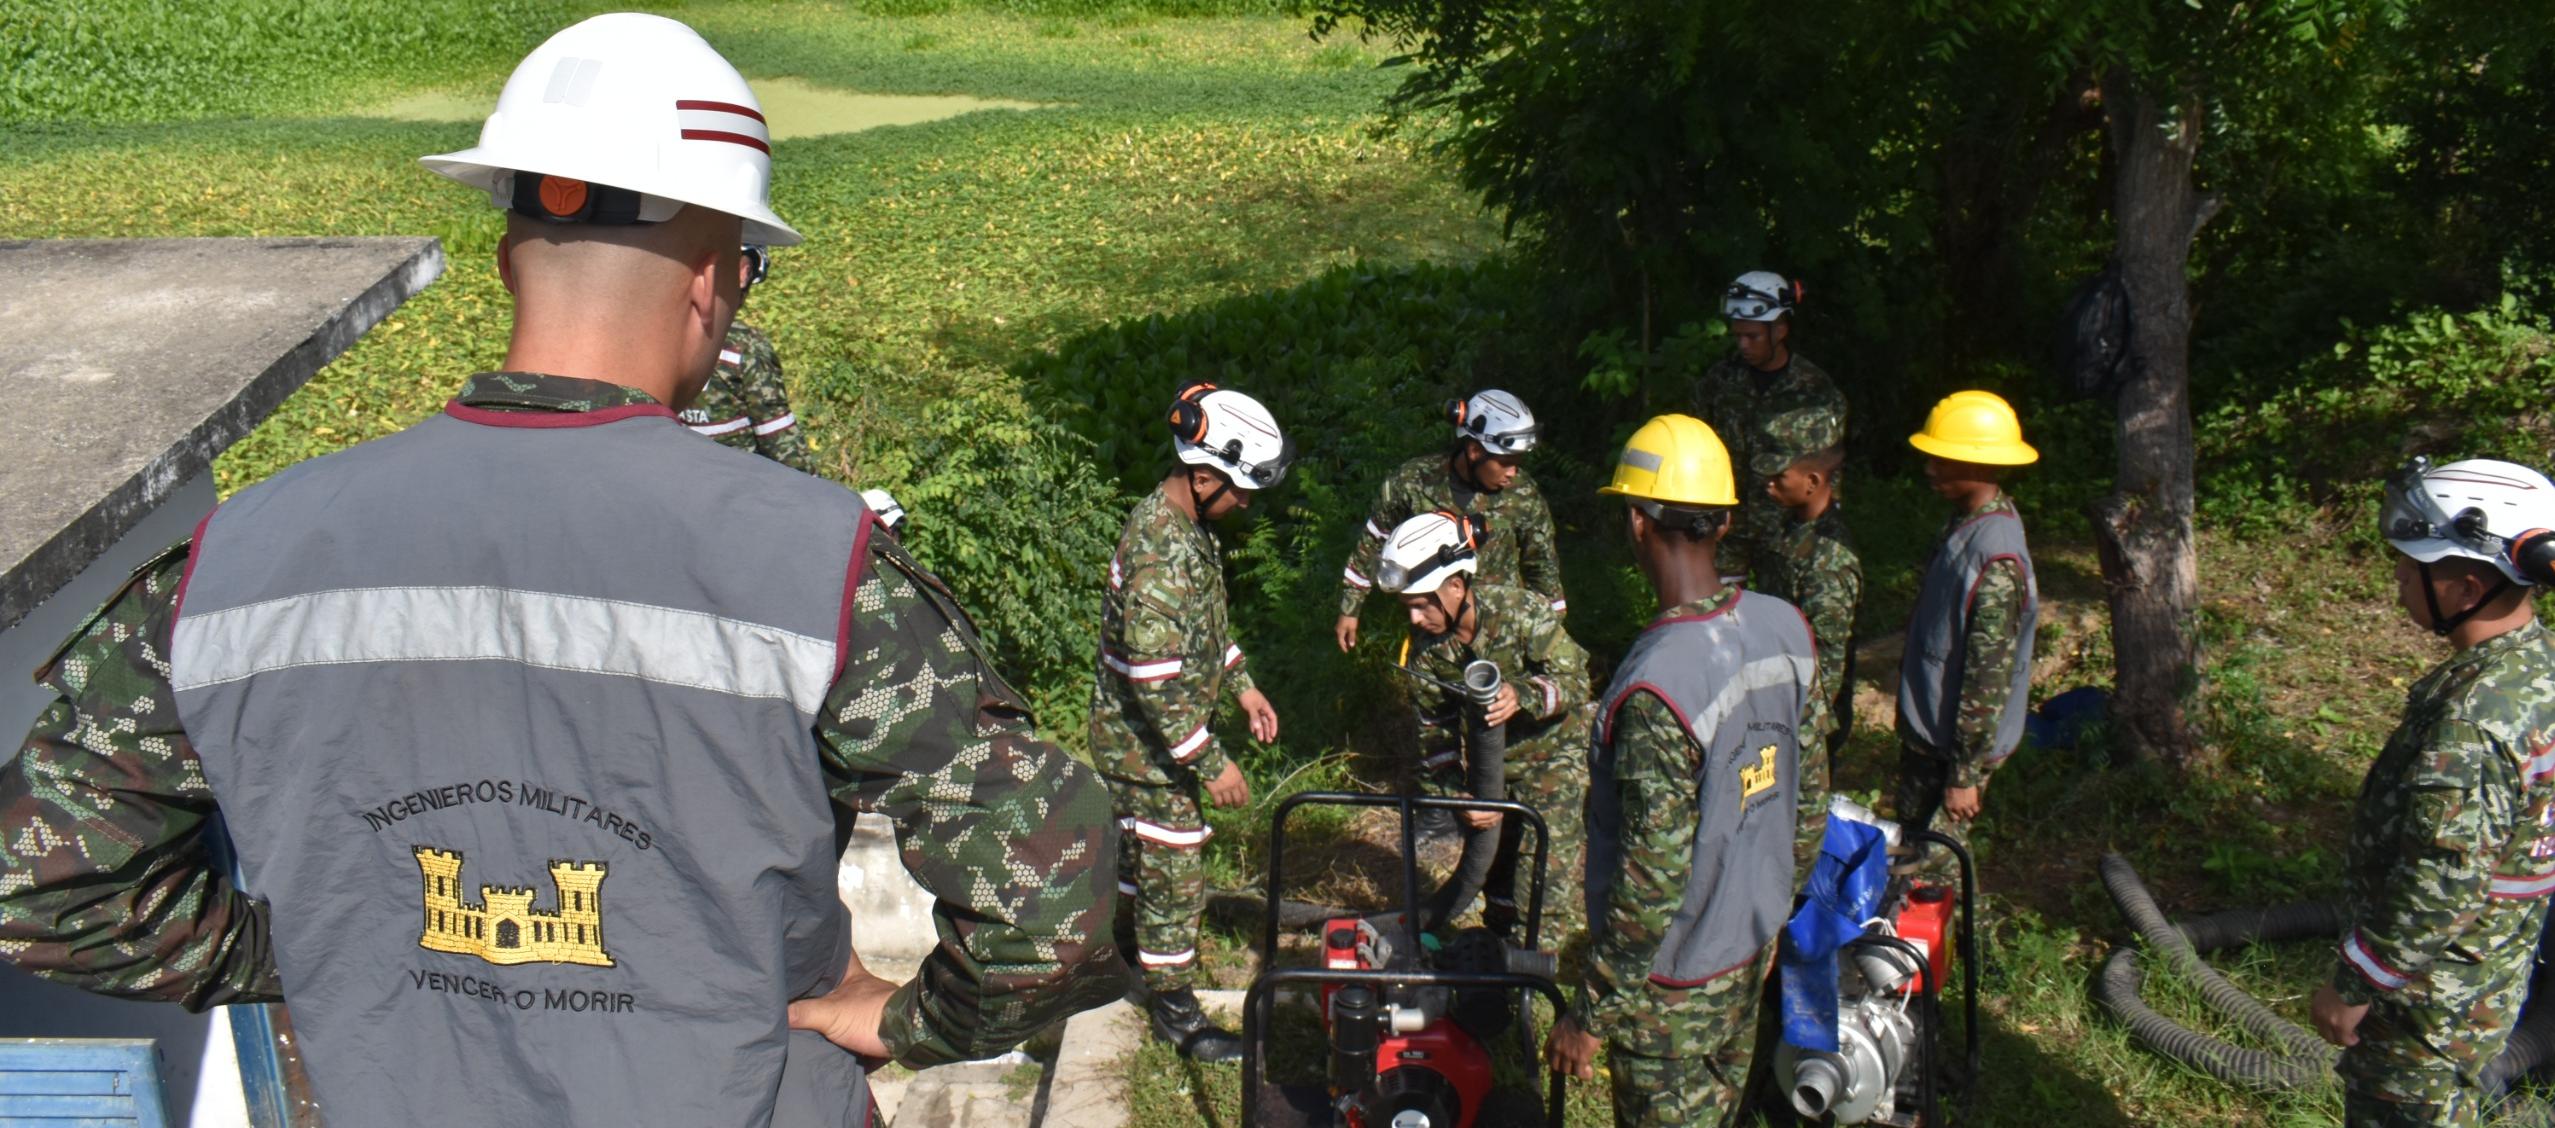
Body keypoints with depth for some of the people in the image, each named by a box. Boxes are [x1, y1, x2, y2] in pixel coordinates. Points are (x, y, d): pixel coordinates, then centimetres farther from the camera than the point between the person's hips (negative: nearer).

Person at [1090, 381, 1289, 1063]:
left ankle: (1129, 937, 47)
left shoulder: (1186, 526, 0)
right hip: (1147, 742, -9)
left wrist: (1242, 685, 14)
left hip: (1151, 737, 9)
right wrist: (1211, 763, -25)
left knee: (1145, 846, 26)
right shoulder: (1161, 553, -32)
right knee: (1175, 870, 2)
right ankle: (1174, 1007, 16)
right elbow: (1155, 680, -31)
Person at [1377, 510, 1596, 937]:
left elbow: (1573, 678, -25)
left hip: (1551, 752, -4)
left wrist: (1523, 696, -45)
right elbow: (1436, 729, -6)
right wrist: (1459, 797, -17)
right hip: (1489, 759, 4)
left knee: (1549, 885, -12)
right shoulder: (1424, 648, -12)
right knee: (1492, 859, 13)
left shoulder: (1523, 612, -26)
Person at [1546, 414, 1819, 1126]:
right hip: (1757, 938, 7)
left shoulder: (1655, 689, -32)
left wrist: (1591, 1016, -16)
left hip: (1674, 976, -7)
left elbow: (1651, 882, -27)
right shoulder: (1786, 627, -8)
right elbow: (1805, 775, 5)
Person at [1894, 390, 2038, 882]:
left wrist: (1965, 774, -20)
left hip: (1957, 741, -9)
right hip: (1924, 730, 9)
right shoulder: (1968, 520, 1)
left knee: (1935, 866, 4)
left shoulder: (1996, 562, -29)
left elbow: (1989, 679, -26)